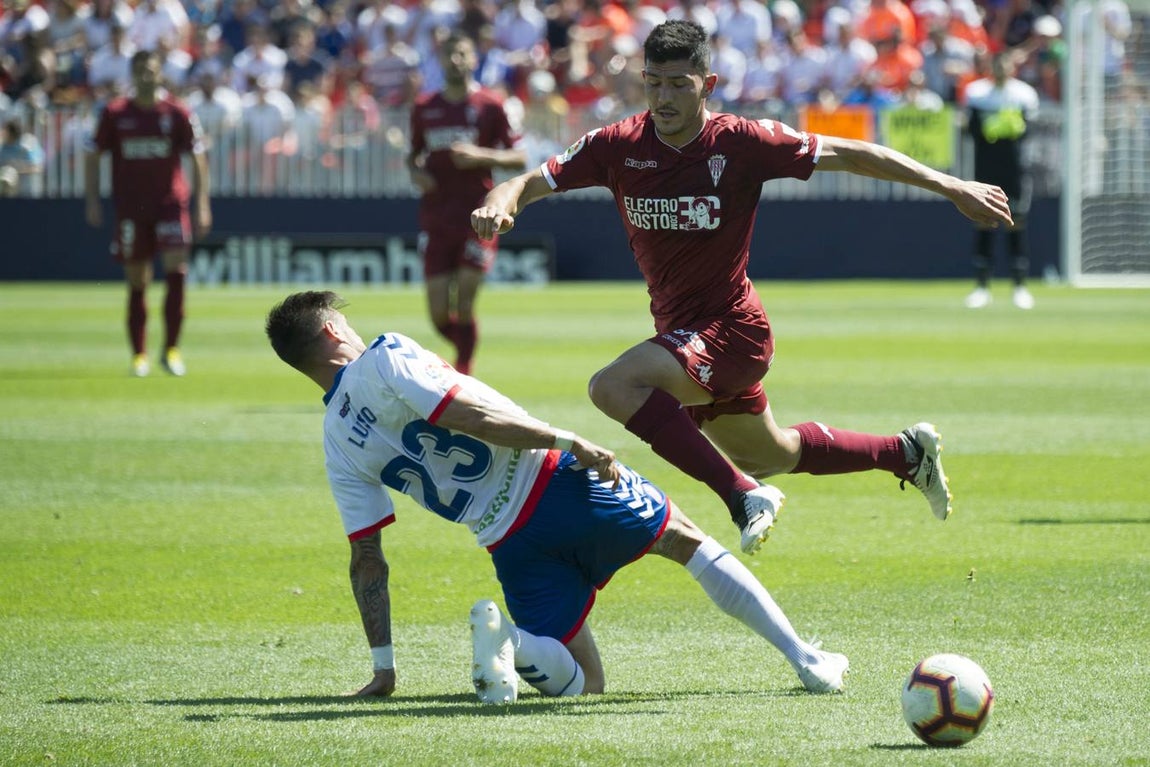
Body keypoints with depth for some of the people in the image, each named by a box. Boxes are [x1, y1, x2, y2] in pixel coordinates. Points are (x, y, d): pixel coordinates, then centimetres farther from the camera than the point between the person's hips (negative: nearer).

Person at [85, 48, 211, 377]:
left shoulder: (177, 113, 0)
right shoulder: (114, 113, 3)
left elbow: (198, 157, 2)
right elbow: (93, 156, 9)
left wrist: (202, 204, -4)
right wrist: (92, 202, 2)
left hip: (171, 202, -1)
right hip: (130, 207, 1)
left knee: (177, 270, -16)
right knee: (137, 284, 4)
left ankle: (171, 349, -6)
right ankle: (138, 356, 14)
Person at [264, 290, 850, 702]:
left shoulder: (338, 445, 11)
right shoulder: (385, 357, -3)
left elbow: (367, 560, 11)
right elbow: (469, 414, -17)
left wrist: (382, 667, 14)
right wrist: (569, 443, -15)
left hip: (511, 546, 4)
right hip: (552, 483, -4)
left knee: (581, 681, 13)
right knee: (687, 541, 17)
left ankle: (505, 636, -17)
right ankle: (803, 658, 7)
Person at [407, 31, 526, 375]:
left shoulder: (490, 106, 0)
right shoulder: (424, 108, 11)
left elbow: (519, 158, 0)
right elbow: (414, 154, 22)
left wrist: (481, 156, -15)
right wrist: (416, 172, 0)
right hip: (435, 216, 3)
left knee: (464, 305, -9)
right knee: (439, 314, 0)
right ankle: (465, 348, 27)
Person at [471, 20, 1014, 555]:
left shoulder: (742, 142, -16)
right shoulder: (619, 146, -6)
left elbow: (850, 154, -9)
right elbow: (531, 183, -4)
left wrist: (951, 187, -10)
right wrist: (499, 204, -29)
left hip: (731, 330, -7)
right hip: (679, 328, 7)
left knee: (614, 386, -30)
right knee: (767, 456, 25)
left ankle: (744, 496, -27)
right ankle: (907, 452, 46)